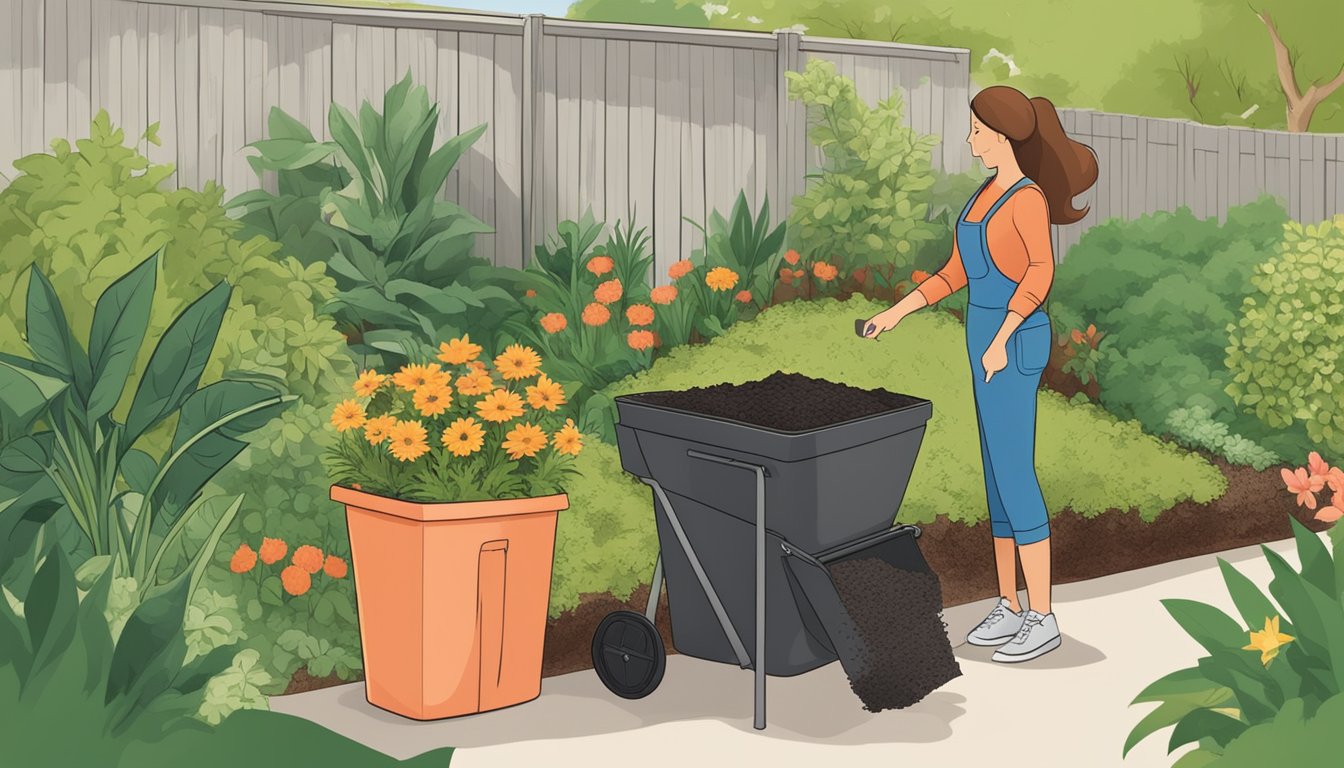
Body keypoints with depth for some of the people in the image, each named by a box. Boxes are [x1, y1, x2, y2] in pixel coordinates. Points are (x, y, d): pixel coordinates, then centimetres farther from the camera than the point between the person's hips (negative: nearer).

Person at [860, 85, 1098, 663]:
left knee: (1014, 476, -8)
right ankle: (1009, 608, 19)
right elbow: (958, 272, 19)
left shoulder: (1028, 198, -16)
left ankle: (1042, 619, -1)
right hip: (988, 341, 10)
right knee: (999, 473, 11)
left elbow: (1042, 272, -31)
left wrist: (999, 340, -38)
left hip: (1013, 344, -10)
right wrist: (895, 313, 13)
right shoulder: (990, 193, 14)